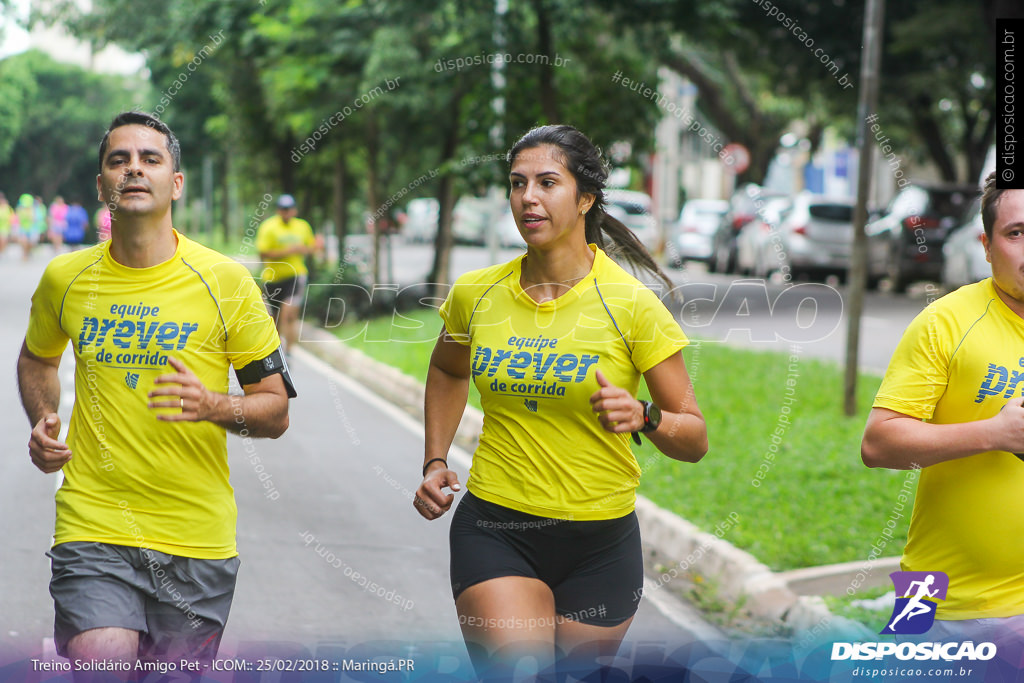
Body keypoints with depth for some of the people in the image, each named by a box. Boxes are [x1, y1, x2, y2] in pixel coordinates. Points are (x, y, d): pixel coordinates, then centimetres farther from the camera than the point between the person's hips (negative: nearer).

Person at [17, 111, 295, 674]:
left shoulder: (226, 282, -2)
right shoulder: (64, 279, 3)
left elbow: (276, 410, 1)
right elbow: (37, 359, 26)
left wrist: (215, 407, -19)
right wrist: (43, 421, 5)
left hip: (198, 541, 0)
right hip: (92, 527, 0)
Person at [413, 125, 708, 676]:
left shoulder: (632, 304, -7)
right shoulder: (475, 294, 1)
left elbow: (694, 440, -5)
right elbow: (447, 372, 24)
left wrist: (644, 418, -25)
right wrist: (434, 463, 13)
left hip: (600, 542, 0)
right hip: (495, 530, 0)